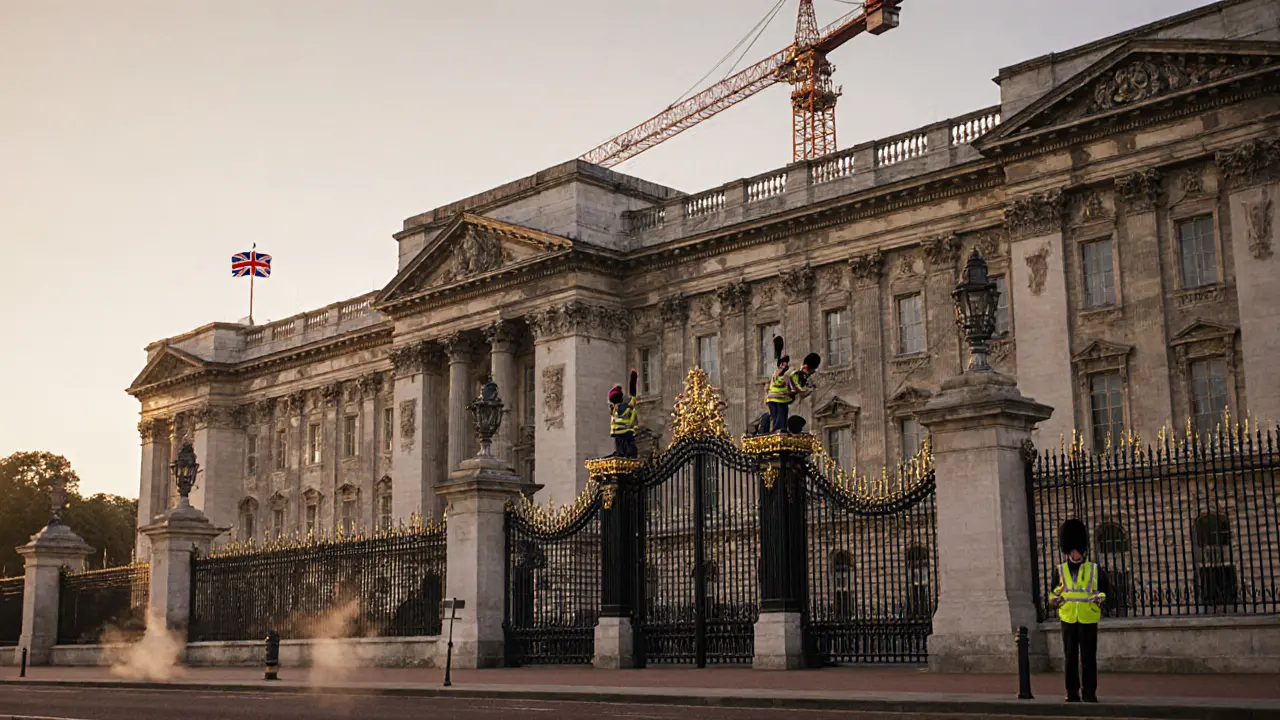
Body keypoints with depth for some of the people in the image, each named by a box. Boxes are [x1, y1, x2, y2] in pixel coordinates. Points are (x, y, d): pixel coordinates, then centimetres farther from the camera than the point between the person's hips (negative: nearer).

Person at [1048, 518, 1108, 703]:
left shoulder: (1094, 569, 7)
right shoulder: (1059, 571, 7)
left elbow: (1103, 590, 8)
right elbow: (1052, 594, 8)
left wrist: (1100, 597, -11)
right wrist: (1054, 600, -11)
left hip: (1088, 620, 0)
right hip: (1068, 619, 1)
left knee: (1088, 657, -1)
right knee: (1070, 657, 4)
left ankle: (1089, 692, 5)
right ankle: (1072, 692, 10)